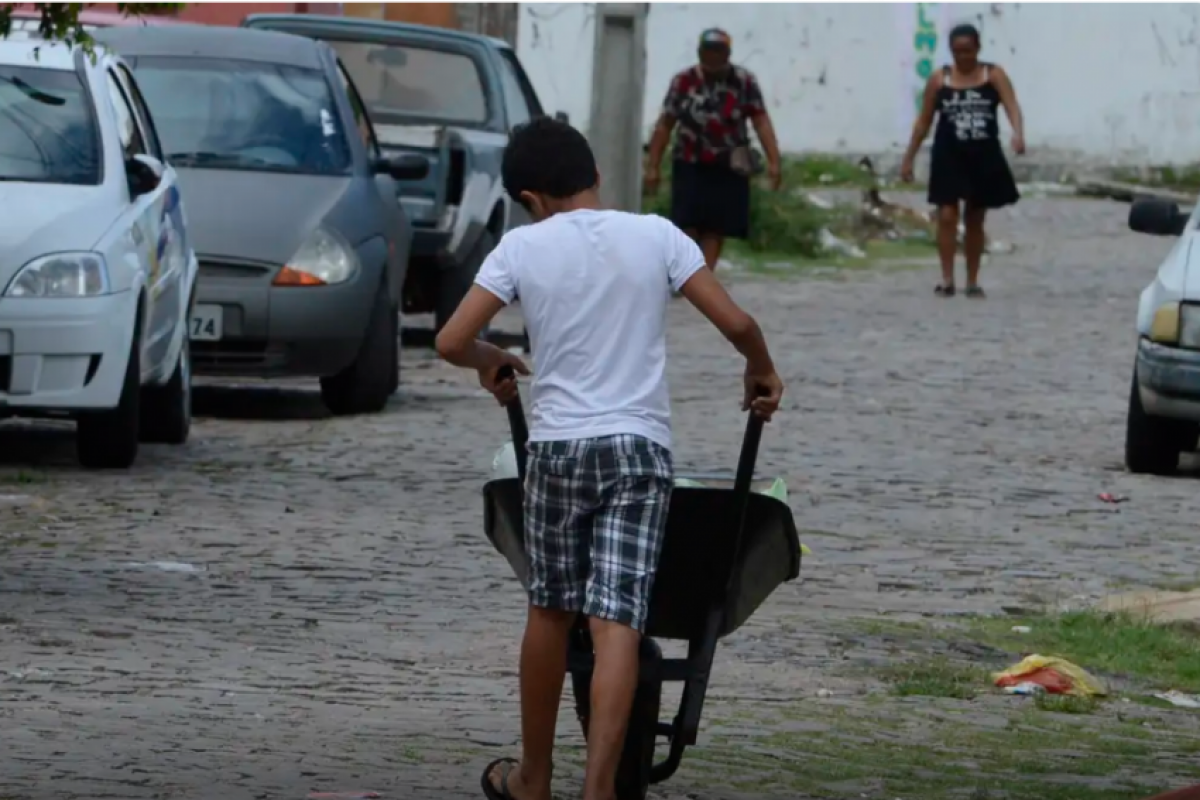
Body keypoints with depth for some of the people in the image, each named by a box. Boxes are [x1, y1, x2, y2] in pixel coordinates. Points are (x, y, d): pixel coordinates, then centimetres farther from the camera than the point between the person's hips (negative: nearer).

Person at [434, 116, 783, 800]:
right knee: (618, 621, -6)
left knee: (551, 610, 16)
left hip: (558, 445, 0)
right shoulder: (656, 237, 3)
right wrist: (762, 371, 19)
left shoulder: (523, 247, 1)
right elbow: (736, 322, -1)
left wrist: (492, 360, 20)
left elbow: (451, 342, -2)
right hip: (640, 447, 0)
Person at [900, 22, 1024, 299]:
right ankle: (947, 279, -7)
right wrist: (908, 159, 6)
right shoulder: (939, 80, 0)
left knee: (974, 220, 10)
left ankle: (972, 282, 18)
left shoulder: (994, 75, -3)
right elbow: (924, 121, 6)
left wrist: (1018, 135, -37)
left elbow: (1013, 107, -16)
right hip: (949, 156, 0)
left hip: (984, 156, 1)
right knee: (947, 216, -11)